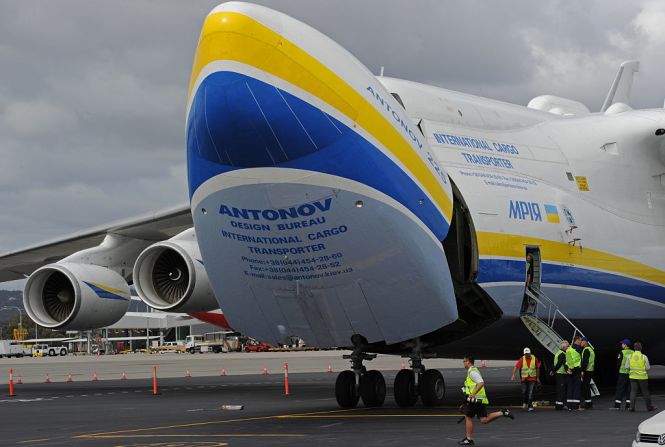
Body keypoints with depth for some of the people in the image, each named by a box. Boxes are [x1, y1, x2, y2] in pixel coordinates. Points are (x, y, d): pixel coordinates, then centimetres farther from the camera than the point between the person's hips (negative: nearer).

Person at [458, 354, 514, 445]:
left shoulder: (472, 372, -12)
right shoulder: (472, 371, 20)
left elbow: (481, 383, -25)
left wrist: (473, 393, -33)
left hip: (476, 399, -9)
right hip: (481, 400, 9)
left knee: (468, 417, 1)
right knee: (484, 420, 4)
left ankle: (469, 440, 6)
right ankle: (503, 413, -1)